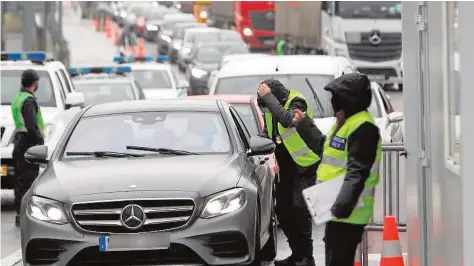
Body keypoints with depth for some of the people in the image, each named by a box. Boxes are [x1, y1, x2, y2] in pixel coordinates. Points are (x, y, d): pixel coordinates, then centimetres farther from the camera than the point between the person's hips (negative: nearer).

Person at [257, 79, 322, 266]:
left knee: (299, 208, -14)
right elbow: (267, 133, 18)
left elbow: (287, 119, -40)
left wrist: (268, 96, -34)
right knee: (282, 209, 7)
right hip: (285, 166, 8)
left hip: (304, 165, -8)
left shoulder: (297, 102, -19)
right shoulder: (270, 108, 2)